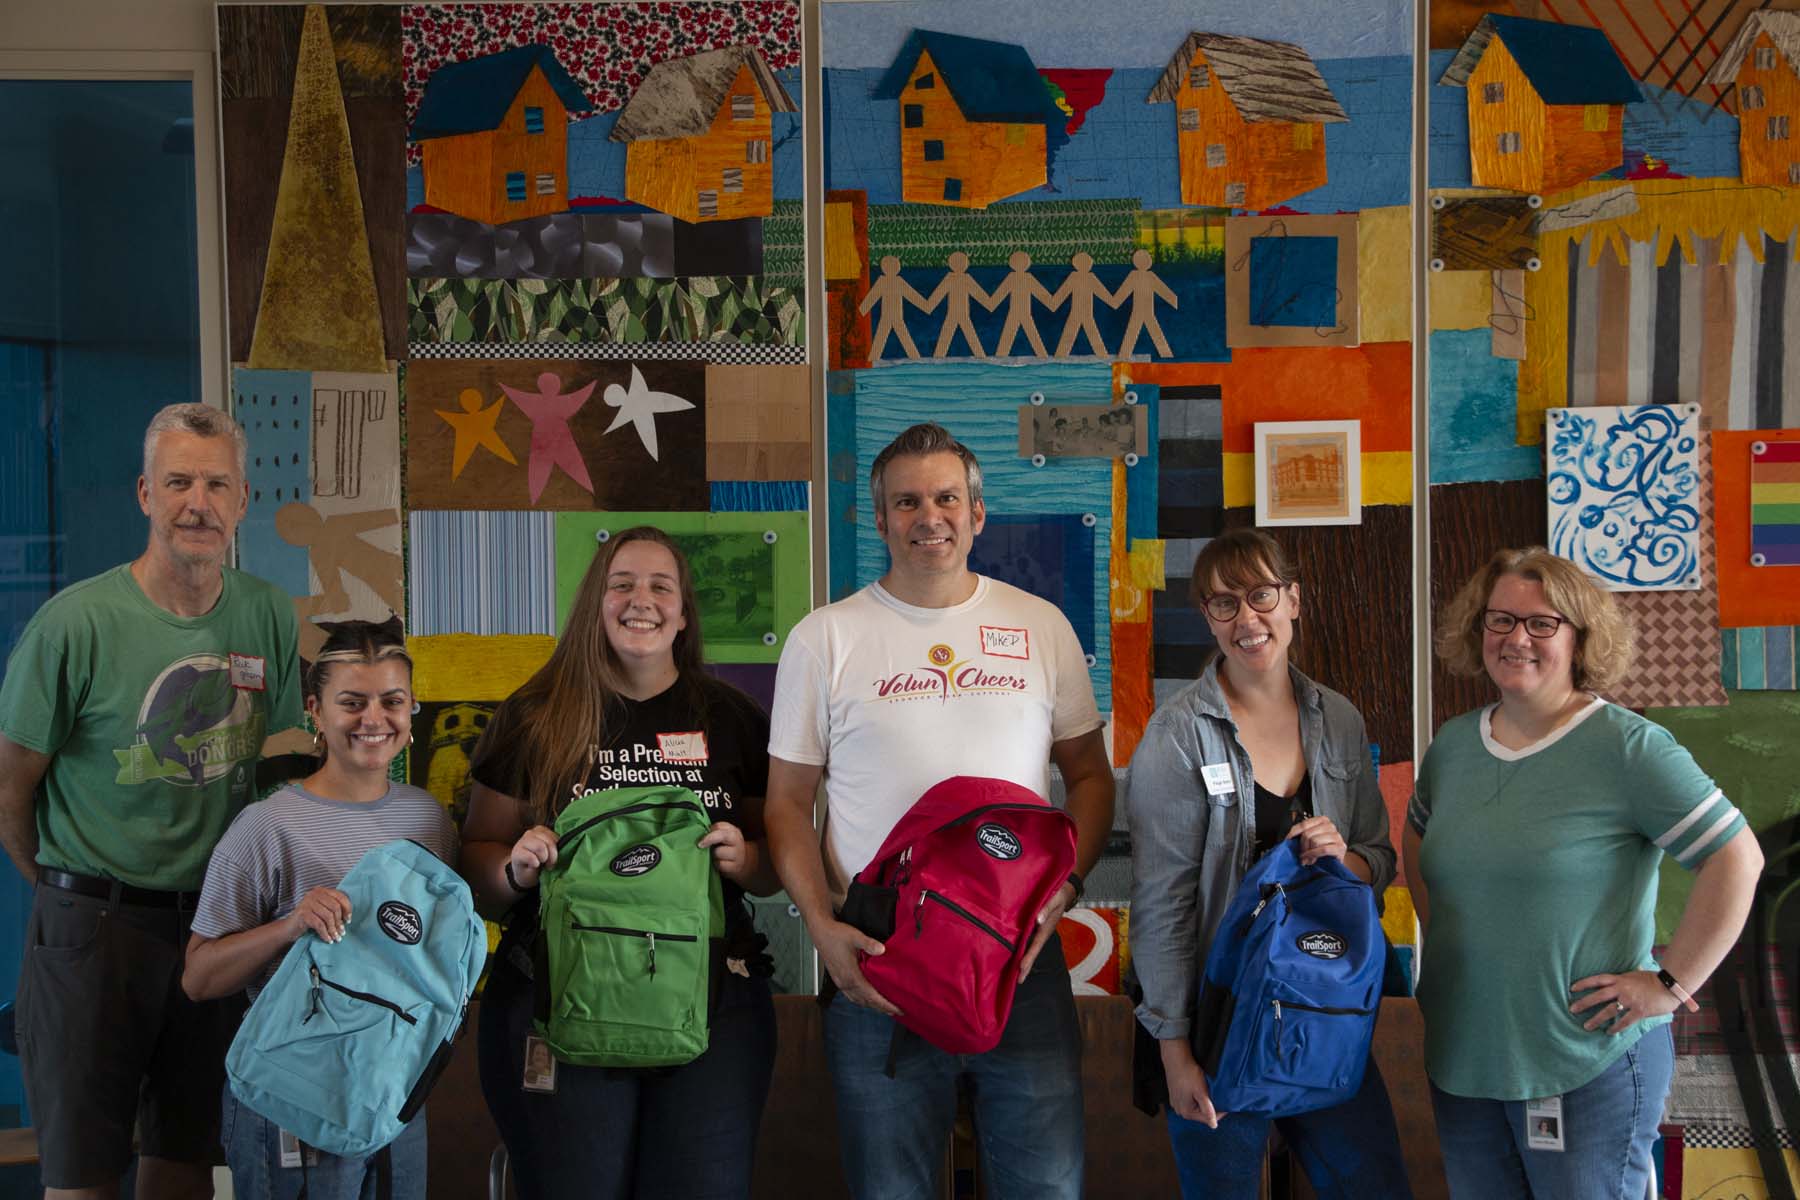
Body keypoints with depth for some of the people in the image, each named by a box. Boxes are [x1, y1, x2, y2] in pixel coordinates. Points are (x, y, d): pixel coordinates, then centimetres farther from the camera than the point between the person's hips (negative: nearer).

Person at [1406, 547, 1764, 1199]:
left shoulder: (1626, 745, -13)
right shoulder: (1453, 743, 6)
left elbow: (1737, 857, -16)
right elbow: (1418, 834, 24)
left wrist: (1670, 983, -15)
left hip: (1588, 1069, -6)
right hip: (1459, 1058, 6)